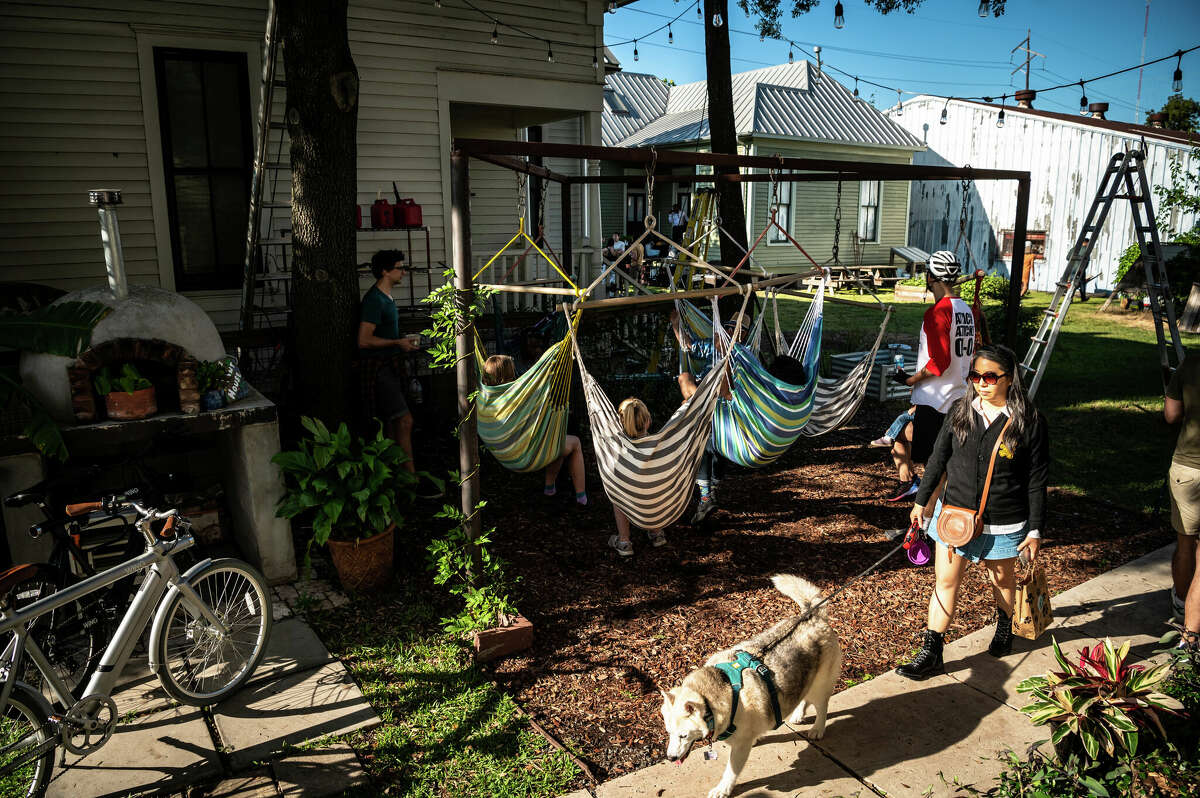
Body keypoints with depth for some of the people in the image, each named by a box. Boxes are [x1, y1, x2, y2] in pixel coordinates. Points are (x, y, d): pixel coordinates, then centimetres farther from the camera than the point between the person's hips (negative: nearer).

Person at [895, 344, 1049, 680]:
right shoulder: (961, 410, -3)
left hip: (1004, 521, -2)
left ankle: (1005, 625, 50)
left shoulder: (1029, 421, -12)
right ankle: (931, 653, 12)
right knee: (945, 581, 4)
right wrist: (921, 500, 11)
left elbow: (1037, 481, -7)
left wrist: (1035, 530, -7)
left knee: (1002, 577, 20)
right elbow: (939, 458, 6)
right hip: (954, 513, 2)